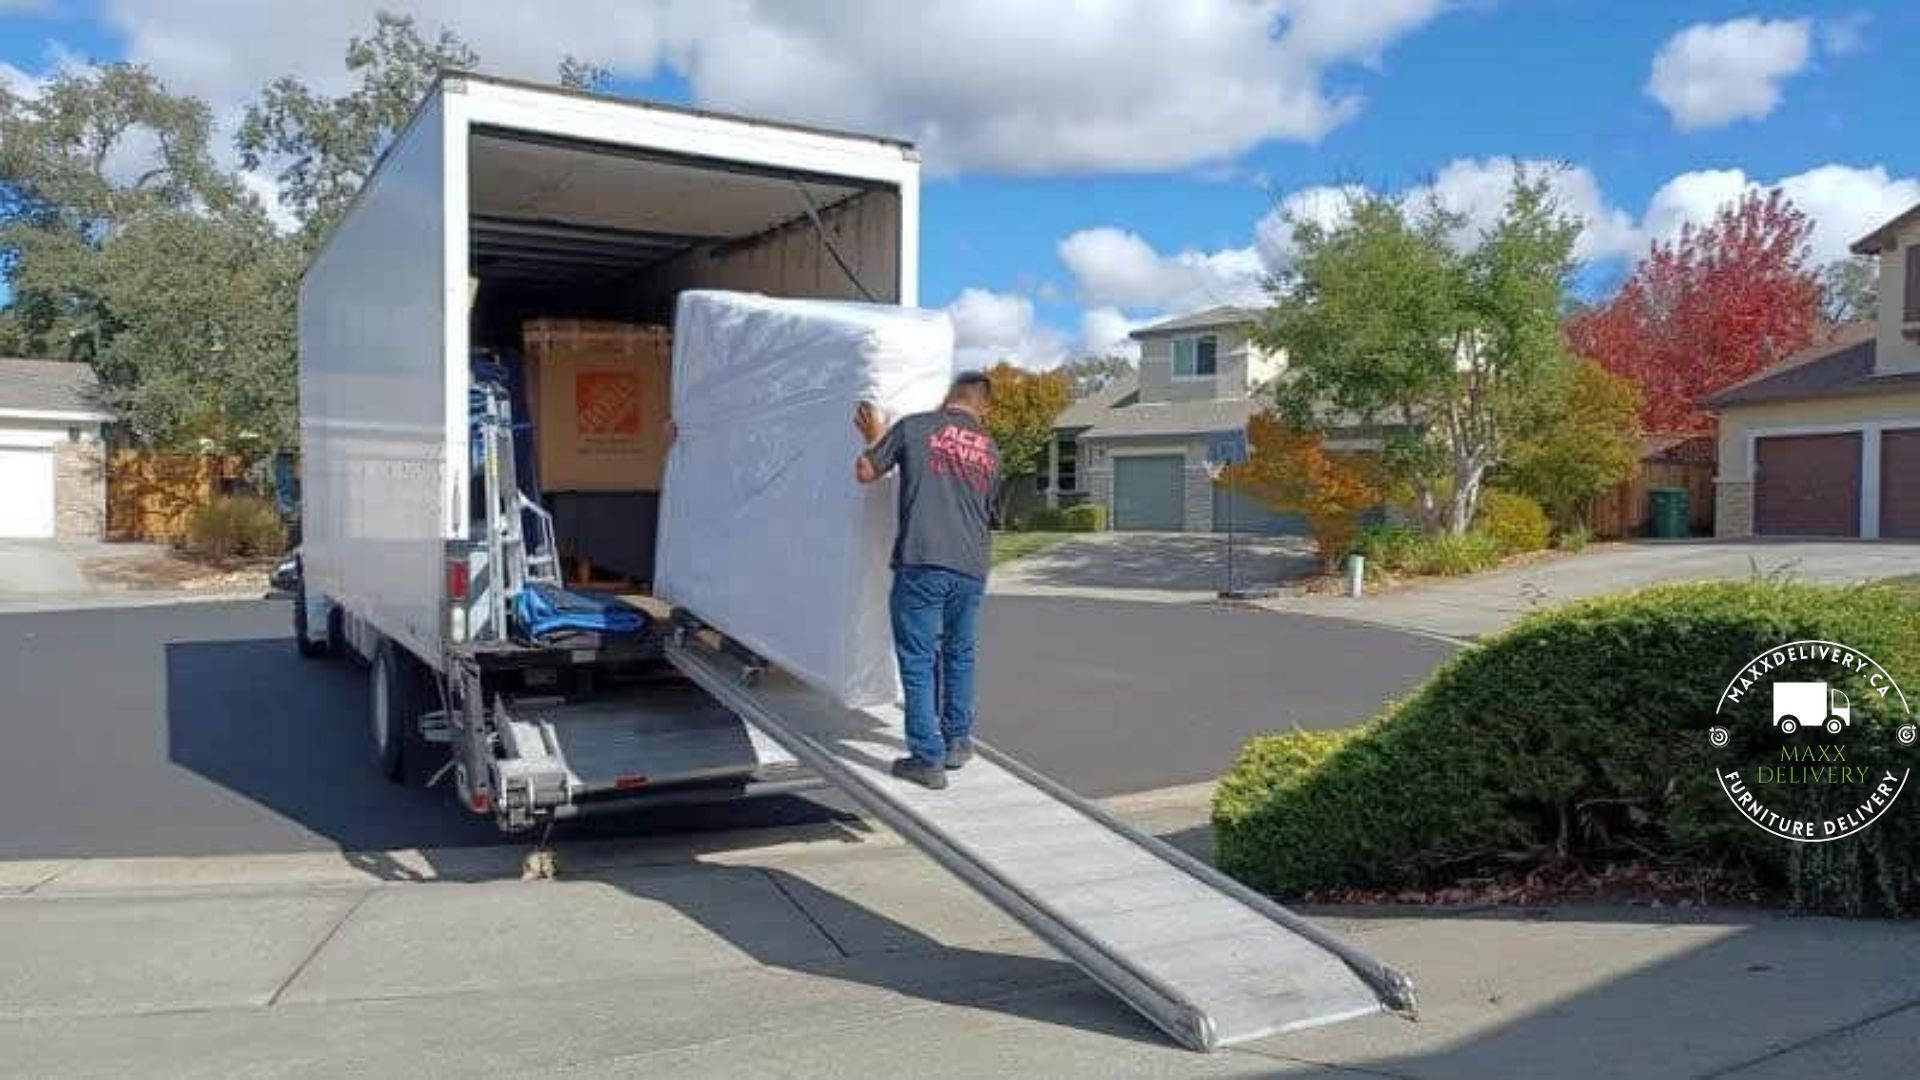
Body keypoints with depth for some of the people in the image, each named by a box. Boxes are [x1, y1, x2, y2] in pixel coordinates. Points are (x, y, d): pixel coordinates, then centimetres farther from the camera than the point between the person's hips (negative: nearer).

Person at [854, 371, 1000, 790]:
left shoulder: (914, 427, 0)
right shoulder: (991, 452, 13)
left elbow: (865, 473, 8)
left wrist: (874, 439, 27)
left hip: (921, 564, -4)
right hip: (971, 569, 4)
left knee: (918, 661, 3)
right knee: (959, 655, 21)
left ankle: (927, 759, 5)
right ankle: (957, 741, 31)